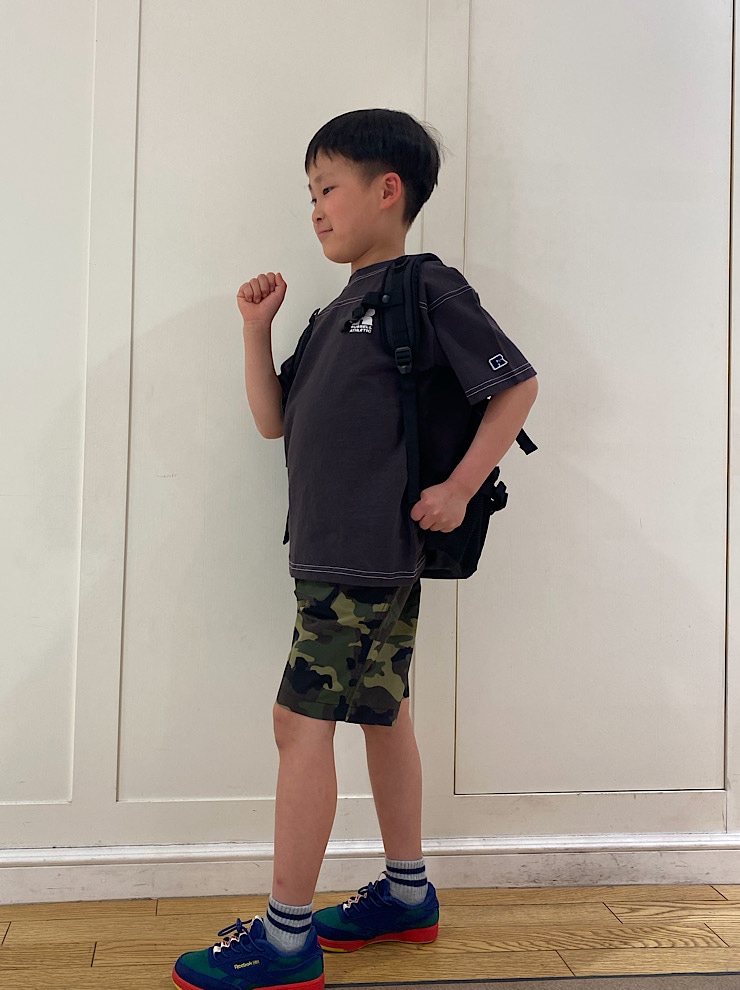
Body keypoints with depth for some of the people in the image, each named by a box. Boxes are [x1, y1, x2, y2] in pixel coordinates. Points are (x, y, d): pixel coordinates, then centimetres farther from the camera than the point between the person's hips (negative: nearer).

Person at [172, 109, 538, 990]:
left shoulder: (427, 290, -7)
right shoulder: (340, 310, 17)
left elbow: (517, 385, -8)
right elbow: (274, 420, 14)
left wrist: (460, 488, -13)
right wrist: (256, 327, 4)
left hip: (368, 556, -9)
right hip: (337, 553, 9)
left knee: (302, 721, -8)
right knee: (380, 713, 15)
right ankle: (406, 895, 29)